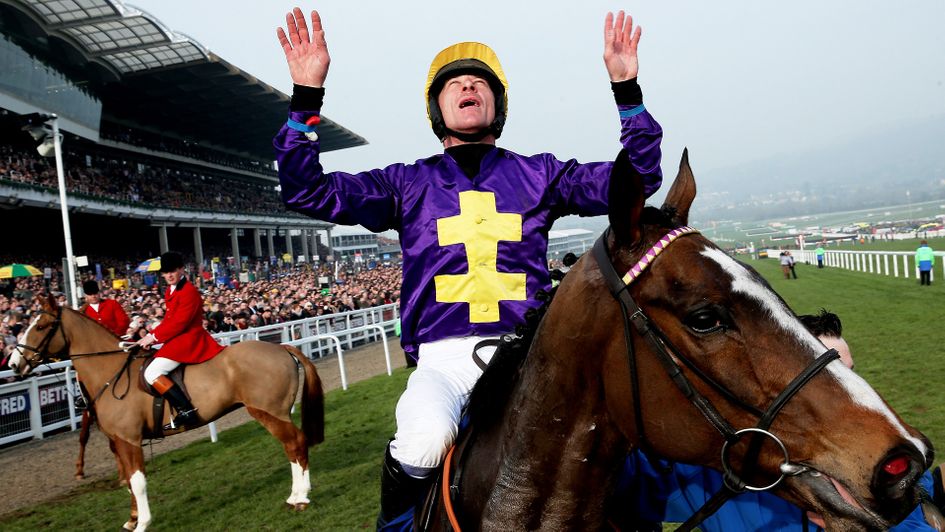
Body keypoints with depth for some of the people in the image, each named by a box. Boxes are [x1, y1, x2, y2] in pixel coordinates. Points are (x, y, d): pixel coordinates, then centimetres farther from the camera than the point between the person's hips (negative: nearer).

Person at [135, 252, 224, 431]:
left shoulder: (189, 291, -15)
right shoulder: (170, 291, 15)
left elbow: (178, 323, -21)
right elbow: (169, 320, 17)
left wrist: (154, 337, -16)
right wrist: (151, 335, 3)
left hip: (188, 339, -11)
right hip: (177, 339, 11)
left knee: (152, 373, -21)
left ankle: (186, 411, -25)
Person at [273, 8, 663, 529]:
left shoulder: (537, 173, 15)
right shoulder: (408, 183, 13)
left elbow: (638, 177, 12)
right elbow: (307, 191, 7)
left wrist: (627, 90, 2)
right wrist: (305, 99, -4)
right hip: (443, 358, -1)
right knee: (425, 439, -32)